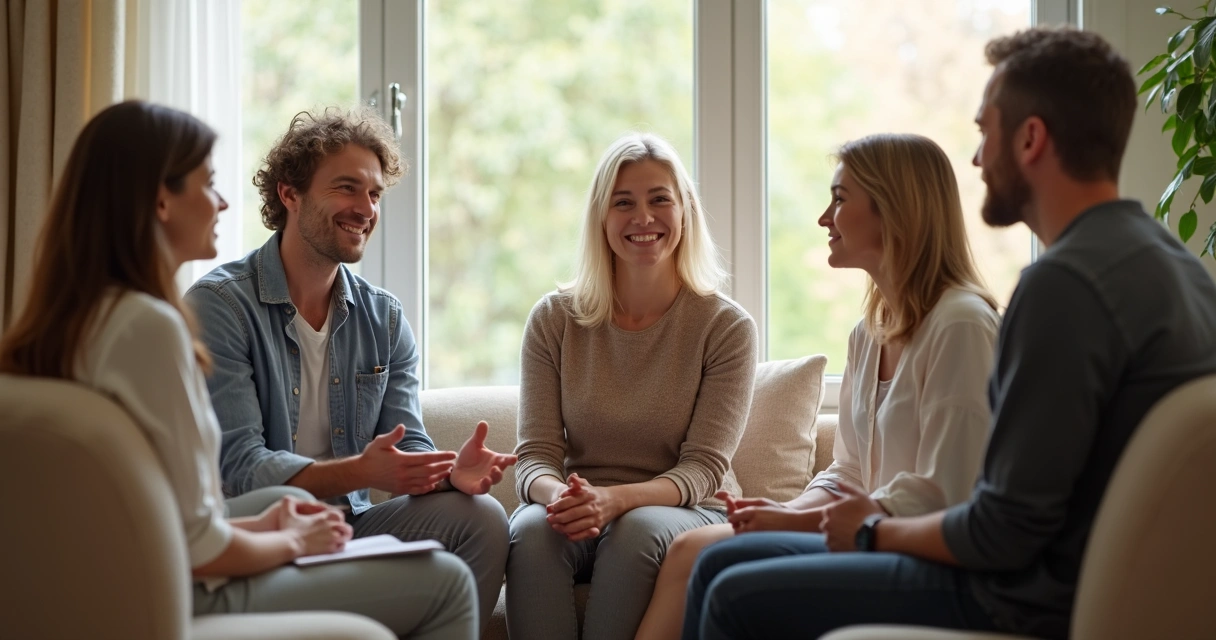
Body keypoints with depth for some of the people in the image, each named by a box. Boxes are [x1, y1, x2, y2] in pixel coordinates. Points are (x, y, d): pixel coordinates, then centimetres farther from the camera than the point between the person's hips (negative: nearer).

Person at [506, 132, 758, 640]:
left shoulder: (727, 327, -3)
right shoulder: (554, 320, 3)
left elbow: (703, 468, -9)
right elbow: (535, 455, -1)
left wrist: (615, 499, -29)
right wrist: (557, 494, -27)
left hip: (688, 512, -1)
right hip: (581, 513, 2)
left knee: (639, 529, -36)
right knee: (531, 529, -32)